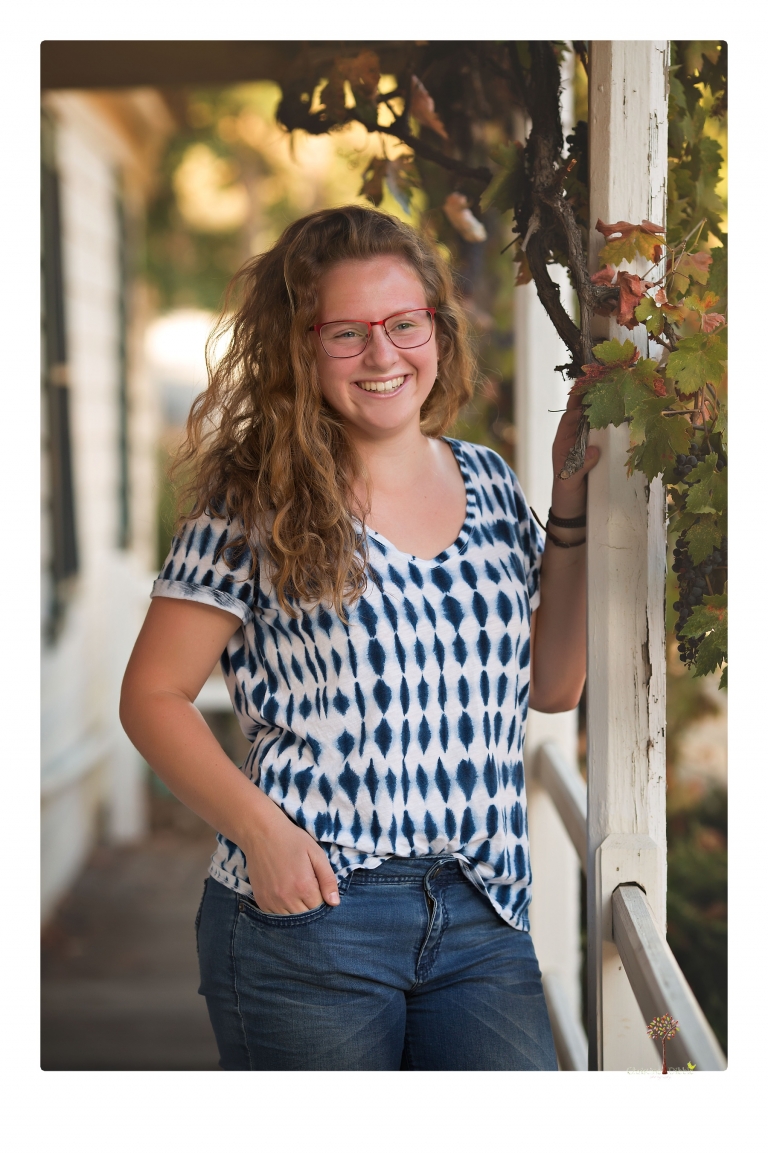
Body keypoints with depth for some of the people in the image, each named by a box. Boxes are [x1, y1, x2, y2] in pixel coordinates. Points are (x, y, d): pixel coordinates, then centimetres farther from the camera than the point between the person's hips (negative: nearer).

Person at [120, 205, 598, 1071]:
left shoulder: (487, 484, 11)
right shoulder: (257, 502, -3)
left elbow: (553, 685, 16)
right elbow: (152, 693, -3)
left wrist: (573, 505, 9)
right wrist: (260, 827, -16)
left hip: (483, 918, 4)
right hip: (306, 910, -4)